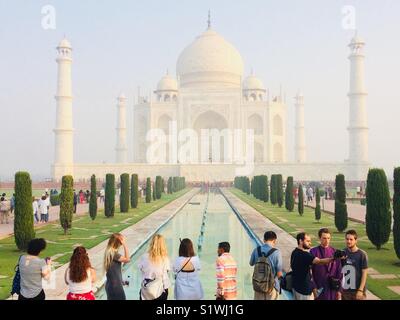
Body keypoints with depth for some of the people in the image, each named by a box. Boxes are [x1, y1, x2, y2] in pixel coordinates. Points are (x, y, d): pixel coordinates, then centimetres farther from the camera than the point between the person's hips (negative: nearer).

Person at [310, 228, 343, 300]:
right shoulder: (313, 252, -5)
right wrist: (314, 287, -8)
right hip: (319, 288, -2)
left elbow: (339, 271, 5)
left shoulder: (335, 252, 2)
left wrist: (339, 289, 3)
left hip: (333, 288, 2)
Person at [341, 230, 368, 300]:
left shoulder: (362, 254, -10)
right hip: (345, 290, 4)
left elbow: (364, 273, -9)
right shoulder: (343, 253, 1)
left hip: (357, 290, -4)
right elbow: (340, 271, 8)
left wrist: (360, 290, -13)